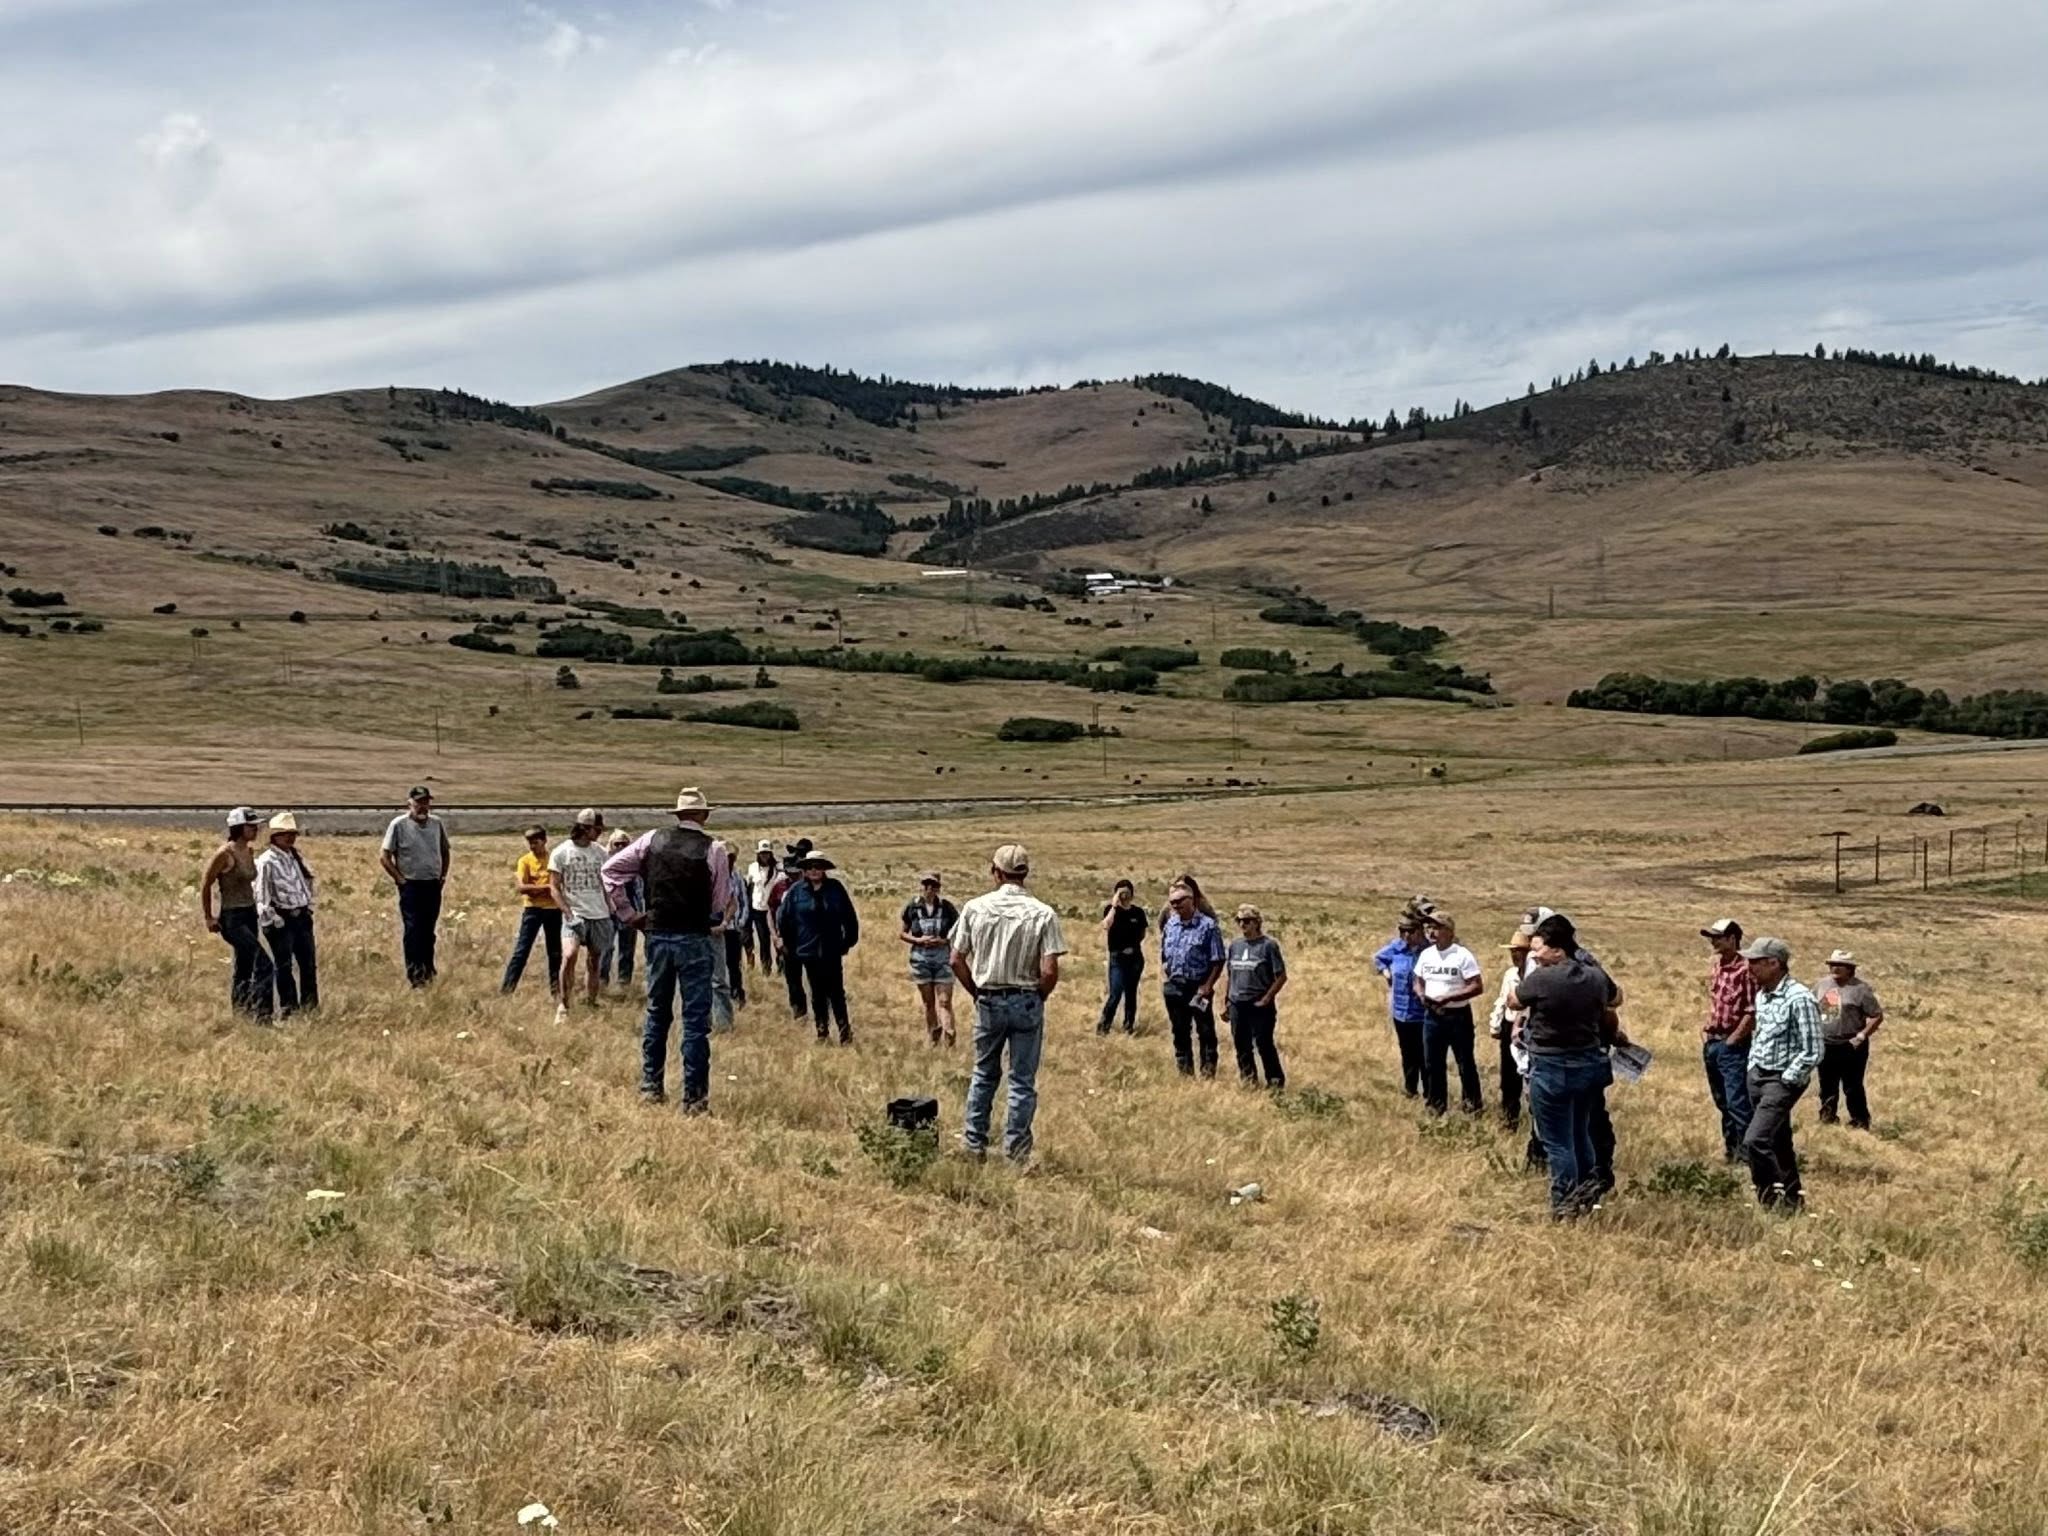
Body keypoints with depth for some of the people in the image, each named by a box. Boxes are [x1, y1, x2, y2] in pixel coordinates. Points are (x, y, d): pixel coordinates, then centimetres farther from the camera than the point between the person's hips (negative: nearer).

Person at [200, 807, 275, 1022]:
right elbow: (205, 884, -8)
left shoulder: (249, 852, 9)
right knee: (263, 964, -17)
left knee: (243, 970, 13)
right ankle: (261, 1013, -17)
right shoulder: (225, 854, -14)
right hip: (232, 919, -8)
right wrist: (208, 918, -5)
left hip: (250, 915, 8)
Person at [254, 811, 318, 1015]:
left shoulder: (295, 857, 10)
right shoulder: (266, 861, -12)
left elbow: (307, 881, 24)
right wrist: (270, 919, -18)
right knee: (284, 965, -2)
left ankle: (310, 1004, 19)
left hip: (302, 916, 7)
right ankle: (288, 1007, 6)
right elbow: (261, 893, -15)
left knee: (309, 962, 10)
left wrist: (309, 905, 17)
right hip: (281, 918, -7)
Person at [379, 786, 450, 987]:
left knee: (429, 931, 11)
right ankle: (414, 974, -7)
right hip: (411, 885, -4)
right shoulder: (399, 825, -7)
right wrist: (400, 879, -9)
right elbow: (384, 856, -6)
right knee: (412, 930, -8)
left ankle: (428, 972, 21)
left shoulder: (436, 823, 6)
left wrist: (443, 876, 11)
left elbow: (444, 851, 20)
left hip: (433, 885, 4)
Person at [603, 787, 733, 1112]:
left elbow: (611, 869, 3)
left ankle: (650, 1087, 21)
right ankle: (694, 1097, 2)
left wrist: (627, 914, 8)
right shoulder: (712, 850, -8)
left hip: (657, 936, 4)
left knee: (657, 1012, 17)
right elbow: (721, 904, -5)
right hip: (694, 939, -3)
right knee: (696, 1019, 2)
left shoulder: (652, 840, 2)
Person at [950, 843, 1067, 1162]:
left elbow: (957, 961, -2)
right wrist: (1039, 998, 2)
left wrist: (977, 992, 11)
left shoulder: (975, 908, -5)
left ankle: (974, 1141, 24)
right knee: (1023, 1080, 7)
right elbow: (1049, 971, -16)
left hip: (988, 1001, 2)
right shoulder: (1043, 914, -10)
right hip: (1027, 1003, -2)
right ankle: (1016, 1149, 10)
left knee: (984, 1073, 19)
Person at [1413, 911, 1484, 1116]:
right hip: (1432, 1016, 6)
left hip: (1458, 1016, -6)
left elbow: (1477, 987, -18)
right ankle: (1435, 1104, 26)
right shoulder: (1425, 955, 4)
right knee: (1432, 1063, 13)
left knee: (1465, 1062, 4)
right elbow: (1418, 982, 15)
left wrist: (1448, 998, -24)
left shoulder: (1462, 956, -15)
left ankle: (1473, 1104, 15)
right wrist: (1422, 995, -9)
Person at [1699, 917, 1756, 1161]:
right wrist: (1705, 1030, 13)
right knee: (1722, 1101, 16)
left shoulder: (1744, 970, -15)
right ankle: (1729, 1146, 26)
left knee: (1737, 1101, -9)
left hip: (1733, 1045, -9)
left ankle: (1745, 1151, -5)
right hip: (1711, 1043, 9)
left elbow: (1752, 1013, -17)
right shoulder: (1715, 967, 10)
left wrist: (1732, 1040, -14)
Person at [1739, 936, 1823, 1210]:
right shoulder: (1762, 995, 8)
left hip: (1783, 1080, -8)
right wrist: (1752, 1067, 14)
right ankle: (1792, 1197, 27)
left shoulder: (1799, 999, -19)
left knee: (1754, 1141, -18)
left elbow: (1812, 1052, -18)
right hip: (1757, 1075, 8)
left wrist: (1785, 1081, -15)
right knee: (1778, 1143, 16)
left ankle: (1773, 1196, -7)